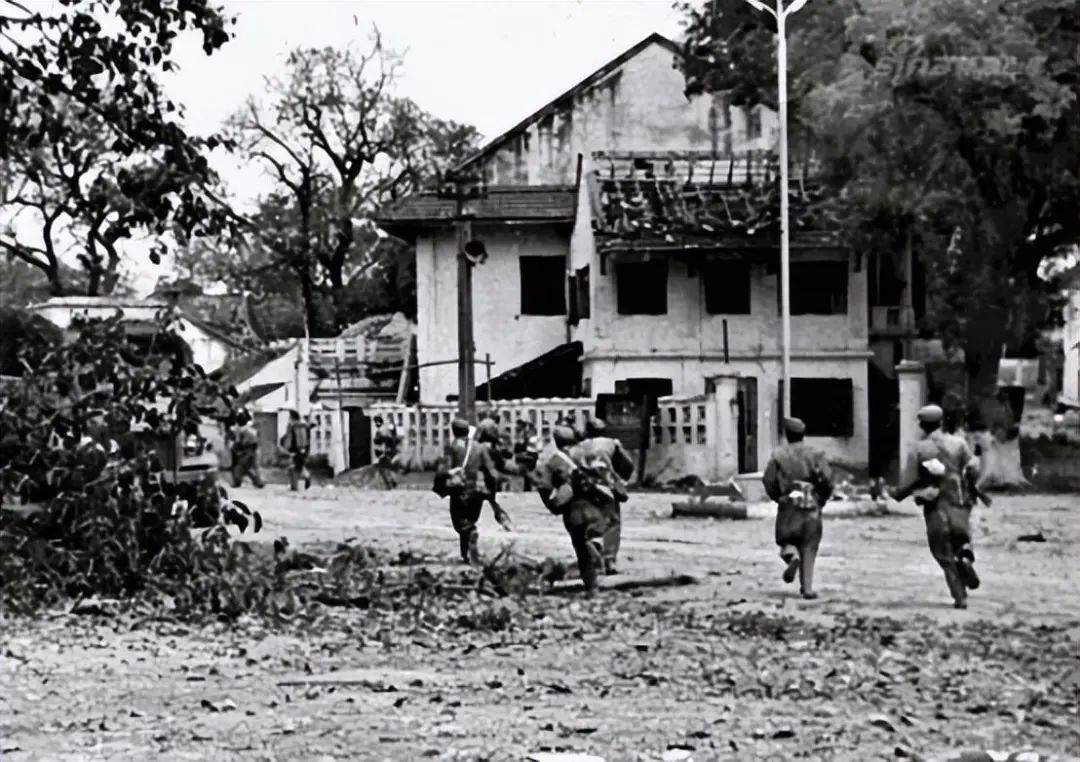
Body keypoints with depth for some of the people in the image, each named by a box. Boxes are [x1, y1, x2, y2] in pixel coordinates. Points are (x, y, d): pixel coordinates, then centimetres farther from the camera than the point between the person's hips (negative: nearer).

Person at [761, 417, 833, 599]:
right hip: (811, 506, 1)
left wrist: (777, 497, 15)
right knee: (809, 546, 8)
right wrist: (823, 498, 5)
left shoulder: (778, 455, 2)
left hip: (788, 504, -1)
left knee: (787, 540, 16)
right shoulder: (814, 454, 2)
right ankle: (807, 587, 2)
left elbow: (768, 480, -2)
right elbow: (827, 477, -9)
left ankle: (792, 556, -19)